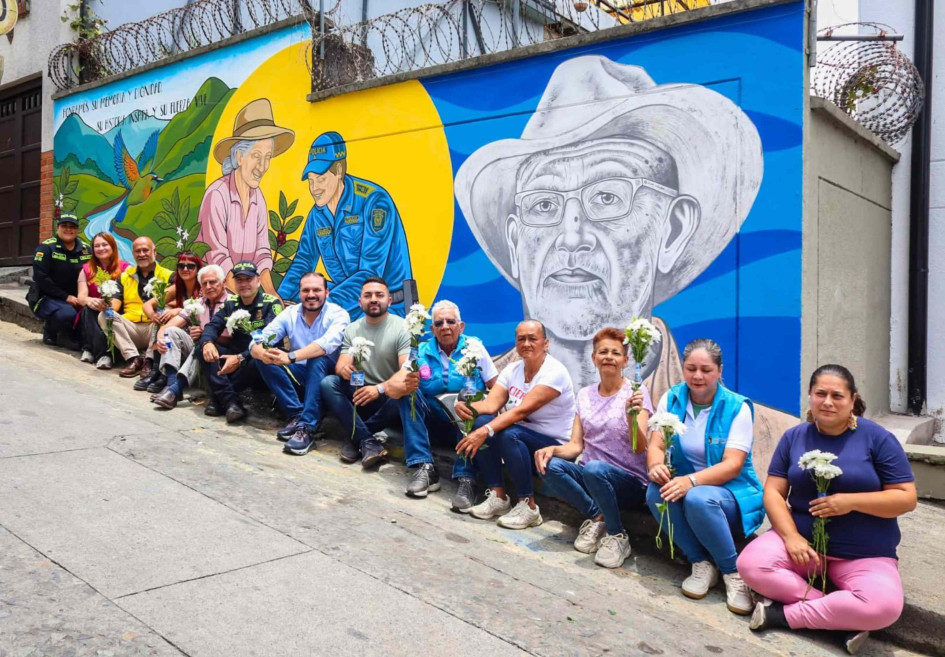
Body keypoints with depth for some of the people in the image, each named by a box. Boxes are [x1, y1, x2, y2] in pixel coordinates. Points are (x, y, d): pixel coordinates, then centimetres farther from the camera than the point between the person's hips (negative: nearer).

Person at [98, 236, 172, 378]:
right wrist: (108, 306, -17)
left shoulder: (168, 276, 8)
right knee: (103, 316, -19)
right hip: (130, 328, 3)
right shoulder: (124, 276, 20)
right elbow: (116, 302, 8)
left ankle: (150, 360, -30)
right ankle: (133, 359, -27)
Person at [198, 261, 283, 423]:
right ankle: (230, 401, -27)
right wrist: (207, 343, -25)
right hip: (235, 355, 6)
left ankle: (218, 397, -17)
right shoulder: (230, 302, 6)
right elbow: (213, 325, 0)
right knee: (204, 349, -15)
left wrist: (241, 358, -33)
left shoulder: (271, 303, -12)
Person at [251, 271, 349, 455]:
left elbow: (328, 343, -34)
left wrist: (291, 357, -47)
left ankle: (307, 428, -37)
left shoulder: (338, 314, -13)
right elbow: (258, 342, -11)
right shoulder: (289, 314, -1)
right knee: (263, 359, -18)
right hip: (300, 375, 4)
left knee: (317, 359, -35)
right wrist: (263, 353, -36)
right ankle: (297, 415, -19)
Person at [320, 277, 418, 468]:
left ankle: (355, 436, -17)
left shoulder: (402, 328, -10)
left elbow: (408, 370, -21)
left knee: (405, 394, -35)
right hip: (359, 394, 4)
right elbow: (340, 365, -5)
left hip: (388, 399, -3)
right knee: (328, 383, -22)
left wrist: (380, 388, -37)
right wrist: (344, 369, -31)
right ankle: (368, 442, -28)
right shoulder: (351, 329, 4)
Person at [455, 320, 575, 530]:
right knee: (481, 422, -19)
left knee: (509, 434, -34)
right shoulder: (512, 369, 3)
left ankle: (528, 506, -18)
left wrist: (486, 432, -41)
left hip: (554, 445, -6)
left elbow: (522, 410, -30)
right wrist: (468, 407, -32)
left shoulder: (554, 372, -19)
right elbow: (491, 404, -10)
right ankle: (498, 496, -10)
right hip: (522, 436, 7)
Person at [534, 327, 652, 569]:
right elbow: (576, 445, 3)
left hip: (631, 481, -4)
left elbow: (639, 448, -18)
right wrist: (553, 449, -18)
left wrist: (632, 416, -38)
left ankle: (617, 536, -11)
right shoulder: (585, 394, 7)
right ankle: (597, 517, -3)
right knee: (550, 466, -24)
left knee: (594, 469, -36)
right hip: (590, 477, 4)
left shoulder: (636, 393, -8)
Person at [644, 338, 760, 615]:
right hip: (684, 483, 4)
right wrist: (656, 466, -31)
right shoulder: (671, 399, 0)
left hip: (731, 492, -4)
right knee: (656, 492, -29)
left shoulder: (737, 407, -11)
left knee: (698, 498, -36)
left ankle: (733, 572, -13)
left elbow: (733, 465, -19)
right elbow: (656, 445, -6)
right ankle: (701, 562, -10)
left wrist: (692, 480, -37)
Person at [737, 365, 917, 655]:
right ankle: (843, 616, -15)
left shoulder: (877, 437, -4)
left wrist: (850, 502, -18)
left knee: (883, 607, -31)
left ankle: (785, 614, -15)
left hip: (865, 554, -2)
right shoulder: (794, 437, 4)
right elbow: (773, 492, 0)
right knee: (751, 564, -25)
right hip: (802, 539, 2)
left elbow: (907, 498, -4)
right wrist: (791, 537, -16)